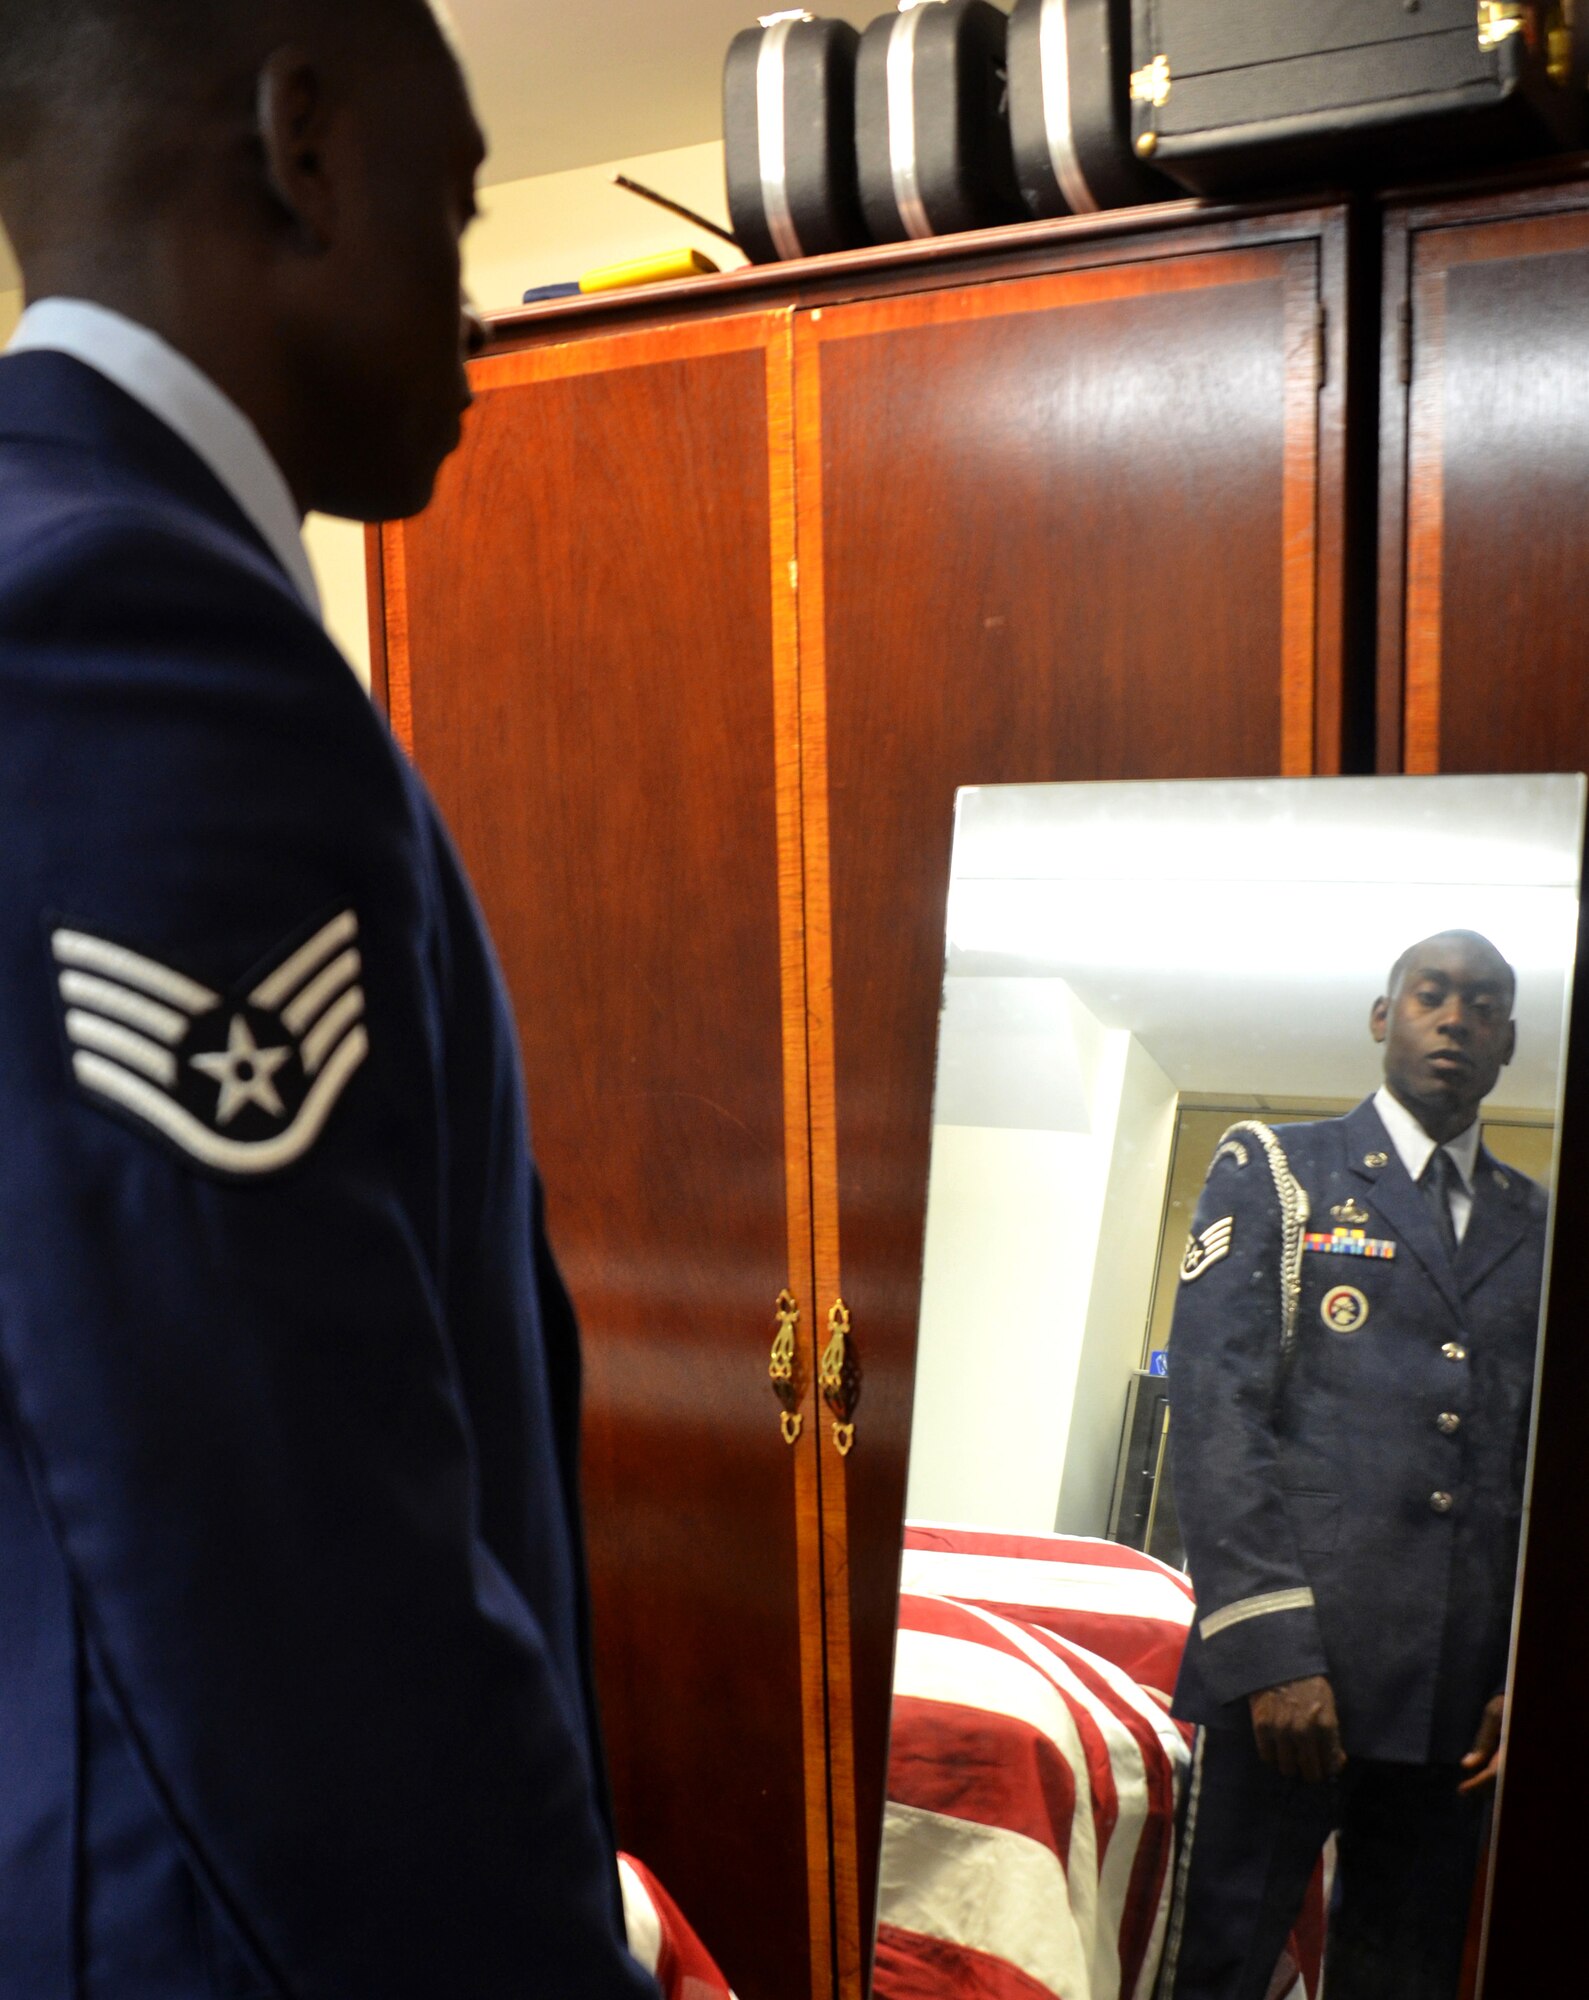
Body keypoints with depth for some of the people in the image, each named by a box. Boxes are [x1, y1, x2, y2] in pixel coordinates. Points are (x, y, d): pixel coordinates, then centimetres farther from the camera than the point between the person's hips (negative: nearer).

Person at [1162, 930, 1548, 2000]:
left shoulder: (1538, 1224, 15)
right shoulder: (1274, 1172, 3)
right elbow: (1215, 1403, -7)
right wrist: (1271, 1650, -14)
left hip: (1466, 1689, 4)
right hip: (1294, 1660, -3)